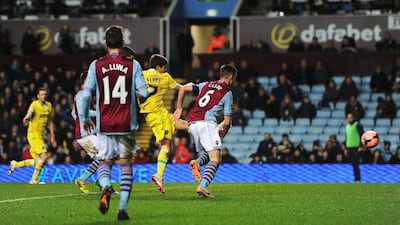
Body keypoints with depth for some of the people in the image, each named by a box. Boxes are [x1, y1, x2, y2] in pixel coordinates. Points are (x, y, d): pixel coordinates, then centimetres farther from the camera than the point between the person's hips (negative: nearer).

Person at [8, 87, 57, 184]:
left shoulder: (49, 105, 11)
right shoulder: (35, 104, -9)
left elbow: (50, 122, 20)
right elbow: (30, 111, -32)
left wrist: (52, 137, 18)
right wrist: (27, 118, -55)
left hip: (41, 135, 7)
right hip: (33, 133, -7)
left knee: (37, 161, 4)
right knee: (44, 155, -18)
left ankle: (15, 164, 21)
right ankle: (34, 179, -8)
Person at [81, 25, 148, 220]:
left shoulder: (96, 65, -1)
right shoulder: (132, 65, -3)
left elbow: (86, 95, -2)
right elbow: (144, 92, -5)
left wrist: (85, 119, 12)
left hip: (104, 124, 0)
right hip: (126, 124, 0)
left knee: (104, 161, 12)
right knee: (126, 164, 8)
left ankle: (105, 186, -21)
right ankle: (123, 207, 1)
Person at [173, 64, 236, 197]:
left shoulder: (206, 85, 22)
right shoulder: (227, 93, 7)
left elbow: (183, 88, 17)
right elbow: (227, 121, 5)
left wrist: (179, 108, 24)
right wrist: (221, 135, 23)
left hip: (192, 123, 6)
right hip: (206, 122, -6)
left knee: (206, 154, 20)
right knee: (215, 160, -8)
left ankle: (197, 162, -15)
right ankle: (203, 186, -27)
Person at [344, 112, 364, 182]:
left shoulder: (357, 125, -5)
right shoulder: (347, 126, 19)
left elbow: (362, 136, -8)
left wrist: (361, 146, -15)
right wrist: (346, 148, 20)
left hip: (356, 148, -7)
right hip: (349, 148, 7)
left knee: (355, 165, -13)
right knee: (353, 165, 5)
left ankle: (357, 180, -13)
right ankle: (356, 180, 7)